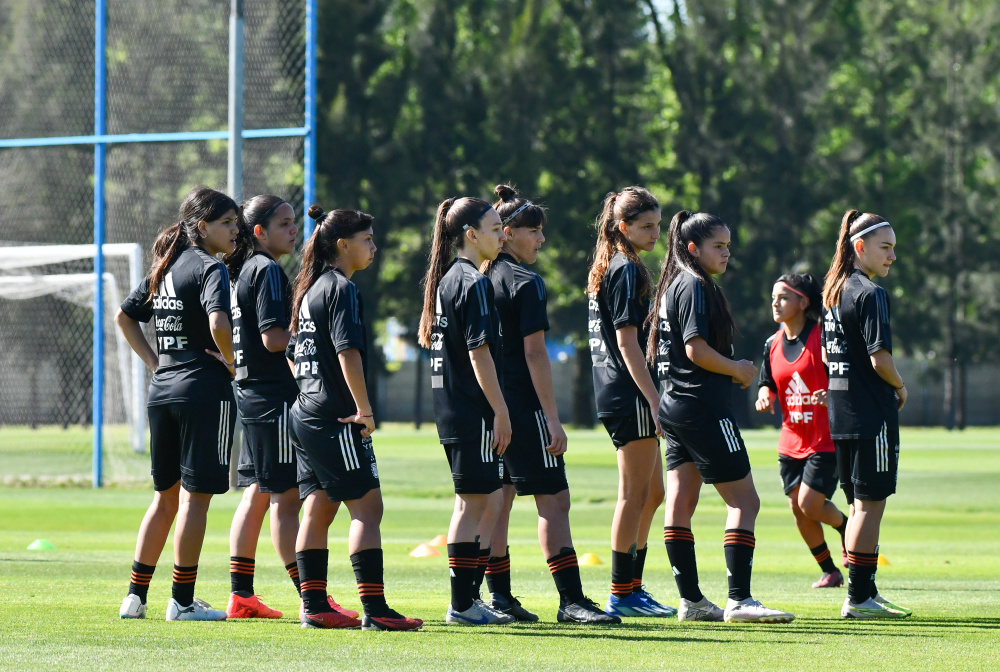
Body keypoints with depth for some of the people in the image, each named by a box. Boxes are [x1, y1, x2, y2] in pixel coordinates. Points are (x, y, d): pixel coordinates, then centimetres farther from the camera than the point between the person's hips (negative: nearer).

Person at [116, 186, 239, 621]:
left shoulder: (164, 267, 14)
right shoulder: (210, 268, -10)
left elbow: (124, 316, 23)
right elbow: (218, 323, -28)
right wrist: (232, 365, -12)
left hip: (163, 390, 8)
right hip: (203, 389, -8)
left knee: (166, 496, 16)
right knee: (195, 495, -2)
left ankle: (135, 596, 16)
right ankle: (182, 601, -1)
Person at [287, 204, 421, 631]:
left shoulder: (311, 289, 17)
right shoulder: (341, 288, -11)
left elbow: (293, 353, 24)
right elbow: (348, 352, -21)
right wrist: (364, 409, -18)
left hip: (305, 415, 10)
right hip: (335, 420, -10)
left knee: (318, 511, 10)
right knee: (367, 507, -9)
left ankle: (314, 607, 10)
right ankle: (373, 608, -13)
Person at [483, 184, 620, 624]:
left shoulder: (484, 279, 12)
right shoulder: (526, 283, -12)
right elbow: (534, 354, -16)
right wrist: (553, 419, -15)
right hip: (523, 406, -9)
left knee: (497, 497, 11)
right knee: (553, 499, -8)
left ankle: (499, 596, 13)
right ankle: (571, 600, -13)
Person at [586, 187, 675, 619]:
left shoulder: (609, 269, 18)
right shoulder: (627, 271, -12)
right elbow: (627, 342, -18)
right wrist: (654, 400, -20)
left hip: (616, 396, 10)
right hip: (629, 394, -10)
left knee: (652, 491, 14)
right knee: (635, 493, -7)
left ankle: (632, 587, 17)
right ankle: (621, 595, -6)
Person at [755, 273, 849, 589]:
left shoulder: (822, 338, -12)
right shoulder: (773, 345, 7)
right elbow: (768, 383, 17)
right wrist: (764, 397, -5)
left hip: (825, 439, -7)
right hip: (792, 440, 7)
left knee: (810, 504, -14)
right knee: (797, 507, 4)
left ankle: (850, 531, 19)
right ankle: (829, 571, 19)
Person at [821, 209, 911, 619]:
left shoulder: (833, 292, 13)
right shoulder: (870, 294, -14)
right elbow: (880, 358, -20)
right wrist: (900, 389, -3)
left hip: (839, 414, 9)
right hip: (872, 415, -9)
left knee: (860, 504, 15)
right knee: (871, 504, -5)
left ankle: (864, 591, 19)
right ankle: (858, 597, -5)